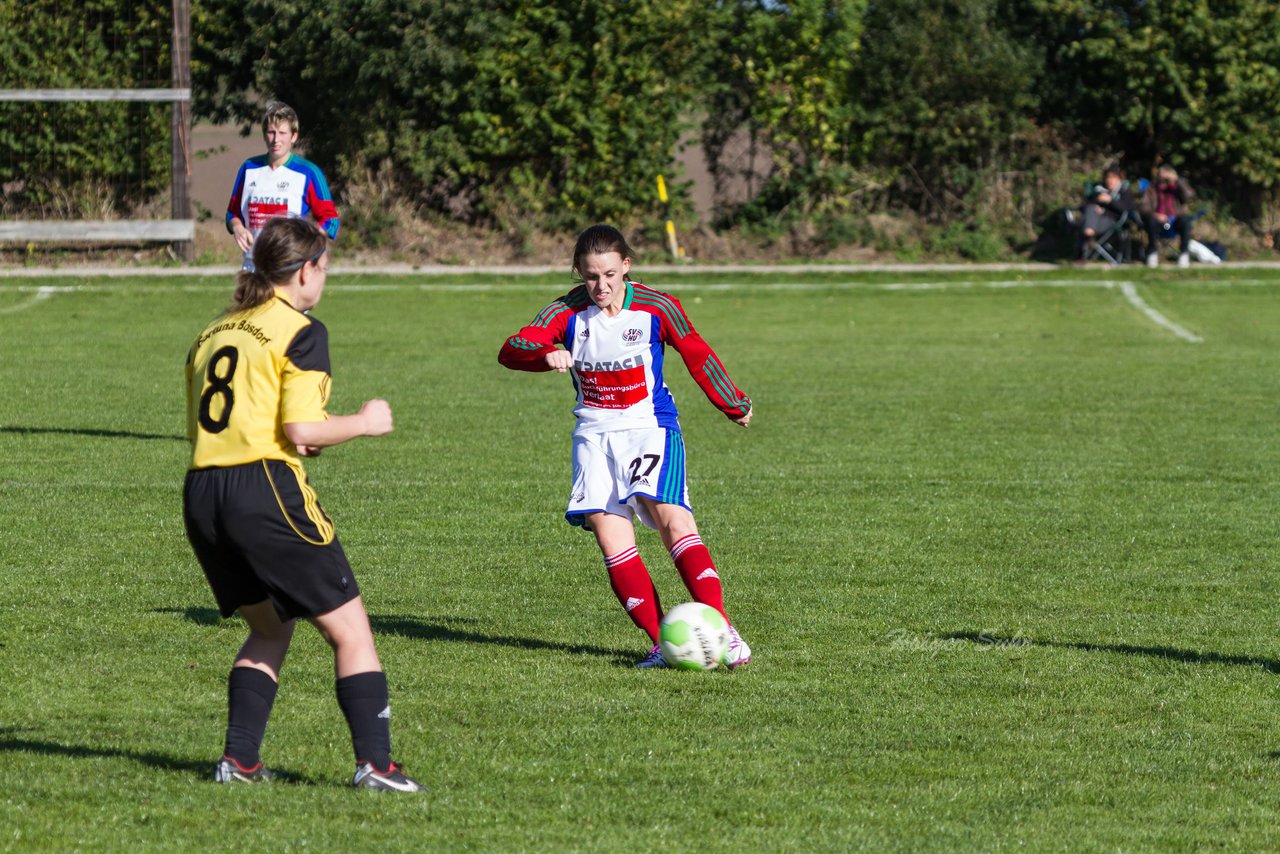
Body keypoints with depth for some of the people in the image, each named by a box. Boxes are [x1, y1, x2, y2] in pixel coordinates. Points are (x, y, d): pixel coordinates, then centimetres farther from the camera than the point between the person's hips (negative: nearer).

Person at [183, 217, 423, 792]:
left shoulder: (212, 334, 17)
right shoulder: (300, 333, -4)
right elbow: (301, 430, -13)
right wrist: (366, 422, 4)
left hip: (201, 494, 7)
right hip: (265, 490, -7)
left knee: (270, 629, 23)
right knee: (350, 629, 1)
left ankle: (239, 758, 13)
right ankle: (373, 761, -7)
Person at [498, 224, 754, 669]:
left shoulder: (656, 308, -6)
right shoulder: (569, 313, -3)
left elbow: (698, 356, 9)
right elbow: (512, 349, -15)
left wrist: (734, 405, 20)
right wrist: (546, 355, -37)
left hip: (650, 427, -3)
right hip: (595, 434, 3)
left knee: (672, 518, -21)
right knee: (609, 533, -10)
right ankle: (662, 642, -9)